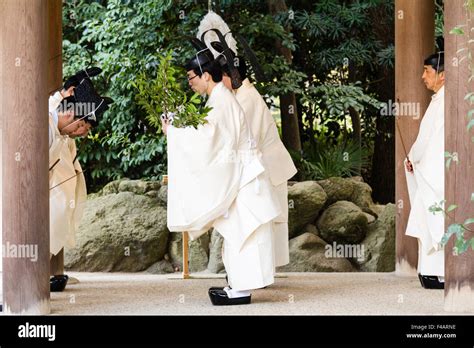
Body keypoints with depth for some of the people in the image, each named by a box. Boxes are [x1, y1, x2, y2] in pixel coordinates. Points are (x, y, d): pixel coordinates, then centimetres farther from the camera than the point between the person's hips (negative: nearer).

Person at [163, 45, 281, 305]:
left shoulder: (221, 102, -17)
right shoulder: (220, 98, 13)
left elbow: (207, 140, -22)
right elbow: (212, 138, 19)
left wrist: (173, 132, -14)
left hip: (241, 177, -10)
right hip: (235, 176, 10)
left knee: (240, 233, -7)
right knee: (237, 234, 11)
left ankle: (241, 289, -6)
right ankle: (239, 284, 14)